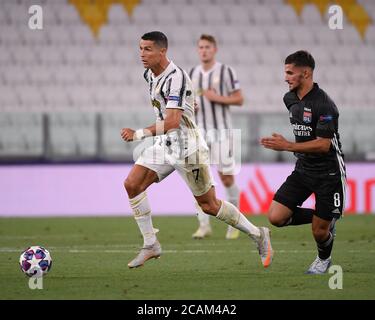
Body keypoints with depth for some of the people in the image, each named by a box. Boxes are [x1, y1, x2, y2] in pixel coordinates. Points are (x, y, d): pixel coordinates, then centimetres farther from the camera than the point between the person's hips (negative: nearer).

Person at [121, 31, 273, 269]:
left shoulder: (175, 78, -23)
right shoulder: (150, 75, 6)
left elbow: (172, 123, -30)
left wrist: (139, 134, -28)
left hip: (187, 148, -8)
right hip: (164, 144, 8)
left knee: (209, 205, 0)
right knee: (132, 185, -7)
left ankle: (258, 235, 18)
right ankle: (151, 245, 1)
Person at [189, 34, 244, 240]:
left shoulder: (225, 72, -3)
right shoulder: (192, 73, 11)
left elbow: (239, 99, -3)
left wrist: (217, 98, -16)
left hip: (221, 130, -4)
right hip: (199, 130, 4)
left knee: (226, 177, -1)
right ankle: (204, 225, -3)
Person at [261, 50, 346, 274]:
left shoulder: (324, 104, -21)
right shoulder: (290, 99, 5)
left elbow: (323, 145, -25)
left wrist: (287, 146, -28)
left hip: (328, 172, -7)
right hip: (303, 169, 7)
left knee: (320, 231, -1)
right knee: (276, 217, -8)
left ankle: (324, 259, 34)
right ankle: (326, 219, 15)